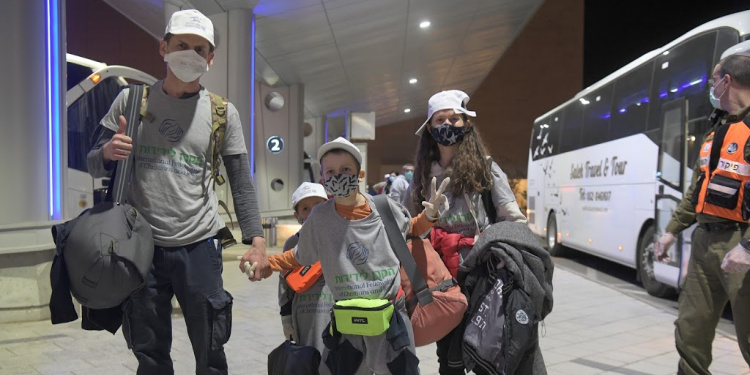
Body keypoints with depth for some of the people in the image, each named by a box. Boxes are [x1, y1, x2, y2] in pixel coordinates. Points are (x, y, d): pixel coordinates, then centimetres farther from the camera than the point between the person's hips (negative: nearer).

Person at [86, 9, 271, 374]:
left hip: (199, 246, -1)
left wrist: (256, 239, -7)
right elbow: (94, 163, 9)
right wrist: (108, 153, -14)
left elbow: (241, 182, 2)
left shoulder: (223, 112, 3)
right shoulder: (131, 100, 5)